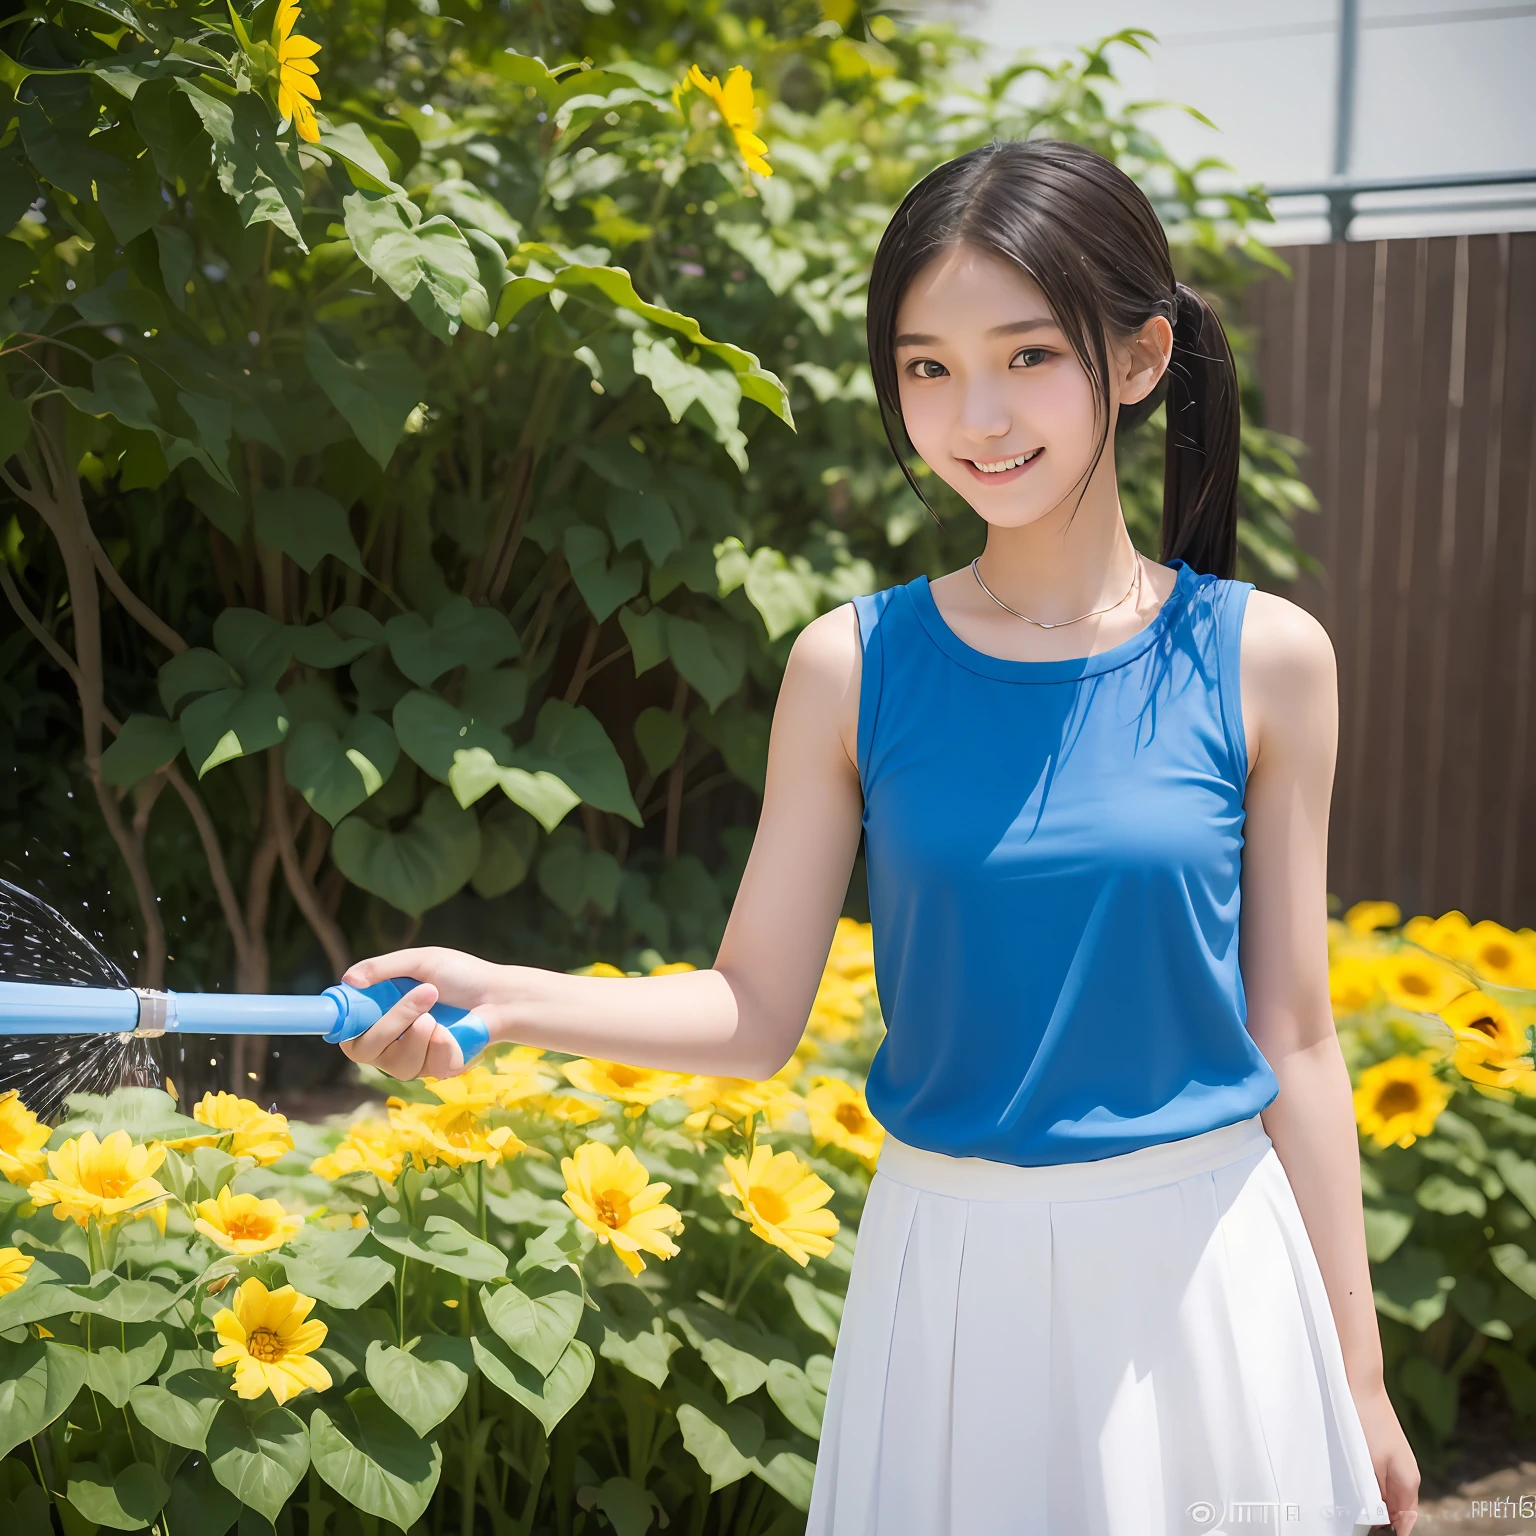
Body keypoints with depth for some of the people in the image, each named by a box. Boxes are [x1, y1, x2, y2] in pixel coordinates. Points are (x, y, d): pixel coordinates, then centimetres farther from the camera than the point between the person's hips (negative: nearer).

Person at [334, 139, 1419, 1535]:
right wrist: (501, 996, -17)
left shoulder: (1261, 660, -5)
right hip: (956, 1269, 0)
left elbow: (1293, 1039, 0)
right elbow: (754, 1012, -2)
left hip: (1206, 1266, 0)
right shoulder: (855, 669, -5)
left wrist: (1356, 1379, 3)